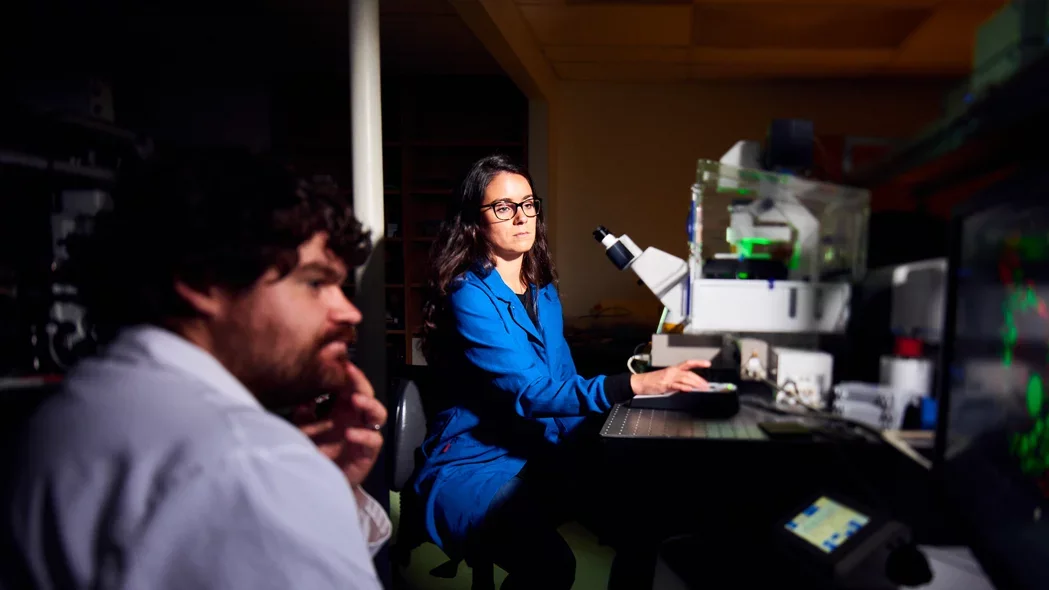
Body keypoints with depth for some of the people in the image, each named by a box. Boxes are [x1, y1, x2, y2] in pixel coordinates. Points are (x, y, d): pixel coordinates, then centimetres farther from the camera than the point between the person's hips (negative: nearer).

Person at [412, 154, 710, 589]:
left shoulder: (544, 291, 10)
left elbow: (562, 380, 11)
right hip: (473, 467, -6)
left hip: (538, 454, 6)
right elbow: (528, 393, -24)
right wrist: (634, 385, -33)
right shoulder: (469, 294, -14)